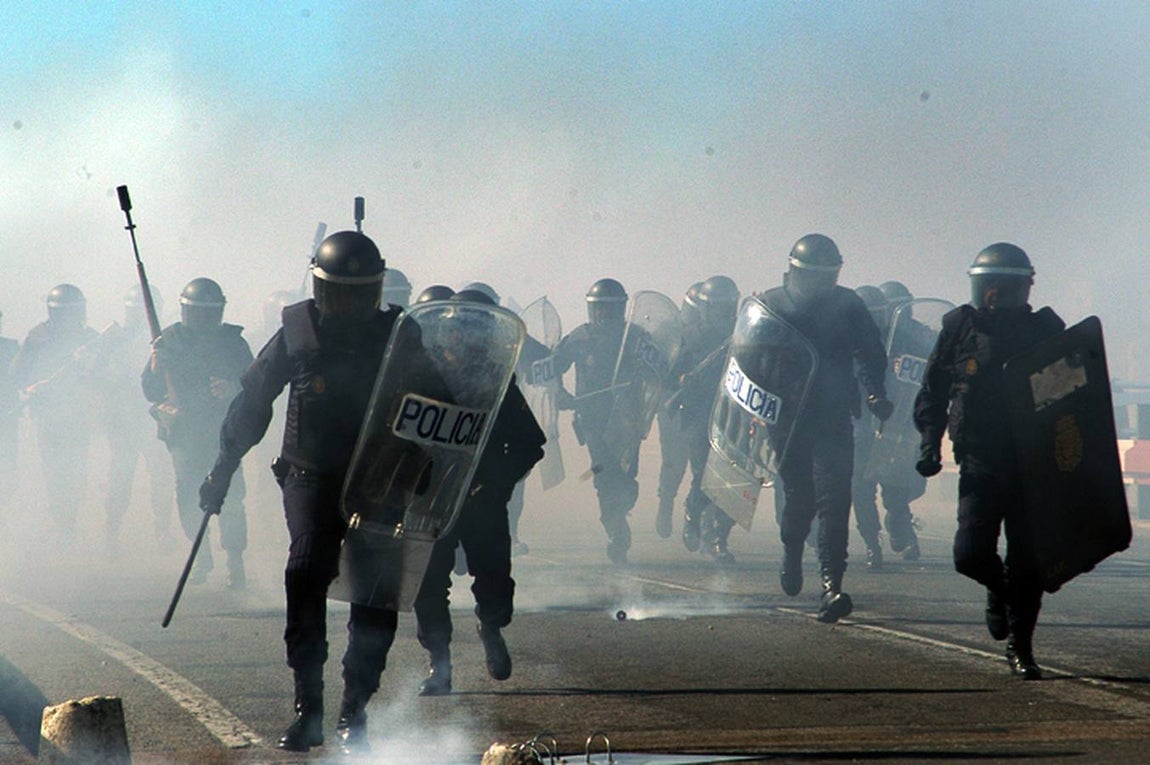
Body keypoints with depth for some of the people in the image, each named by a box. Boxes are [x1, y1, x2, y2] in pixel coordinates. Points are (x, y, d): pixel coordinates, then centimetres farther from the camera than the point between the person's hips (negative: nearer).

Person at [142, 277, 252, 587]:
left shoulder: (232, 341, 2)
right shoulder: (170, 340, 3)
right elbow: (151, 392, 3)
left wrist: (234, 389, -19)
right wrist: (156, 367, -17)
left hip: (224, 432, -1)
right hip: (184, 433, 1)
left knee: (229, 497, -12)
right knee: (187, 498, 0)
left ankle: (235, 562, -4)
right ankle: (202, 557, 20)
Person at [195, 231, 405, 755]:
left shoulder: (397, 336, 1)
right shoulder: (297, 334, -1)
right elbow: (251, 403, 7)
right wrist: (221, 472, 8)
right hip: (312, 479, -1)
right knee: (307, 574, -20)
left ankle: (355, 711, 8)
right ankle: (307, 710, -15)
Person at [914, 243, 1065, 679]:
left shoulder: (1046, 331, 3)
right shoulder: (960, 328, 4)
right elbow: (932, 393, 9)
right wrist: (930, 442, -3)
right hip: (980, 463, 0)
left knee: (1027, 560, -1)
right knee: (971, 553, -10)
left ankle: (1020, 647, 12)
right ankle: (999, 587, 25)